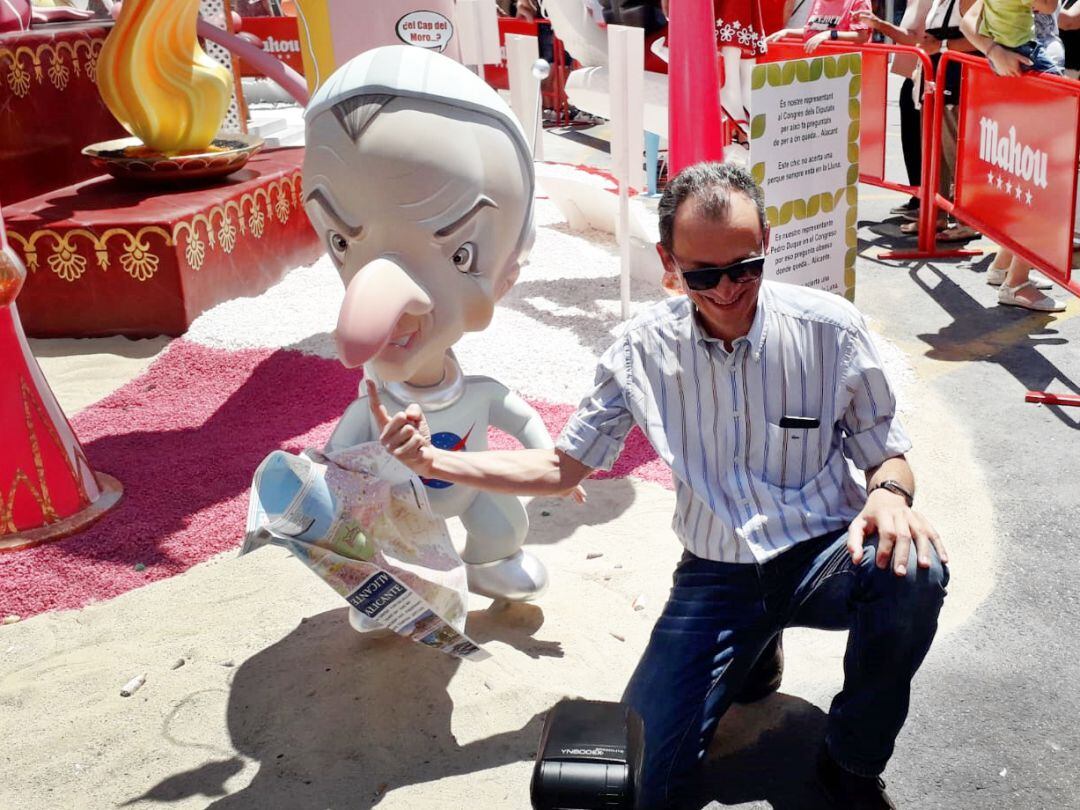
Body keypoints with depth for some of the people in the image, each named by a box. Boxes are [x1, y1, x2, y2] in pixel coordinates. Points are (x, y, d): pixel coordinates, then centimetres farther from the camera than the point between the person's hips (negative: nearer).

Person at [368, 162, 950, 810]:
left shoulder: (830, 329, -9)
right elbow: (562, 469, 3)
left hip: (822, 557, 0)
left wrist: (890, 494, -25)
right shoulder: (644, 350, -5)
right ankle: (752, 655, 20)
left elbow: (886, 453, 1)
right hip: (716, 572, 1)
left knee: (914, 569, -35)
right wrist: (435, 462, -8)